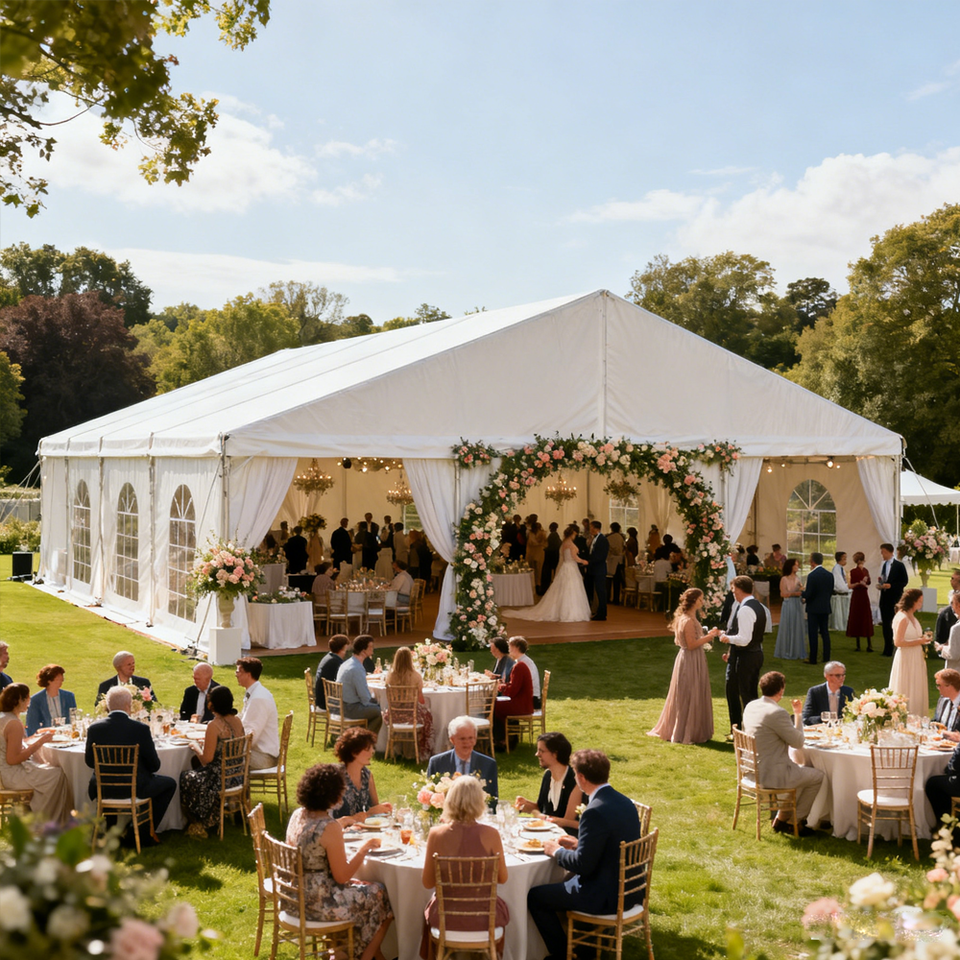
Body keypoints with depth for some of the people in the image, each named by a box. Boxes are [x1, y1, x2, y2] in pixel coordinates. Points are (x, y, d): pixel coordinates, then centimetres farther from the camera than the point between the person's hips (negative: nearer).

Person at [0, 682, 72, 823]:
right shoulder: (14, 724, -21)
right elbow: (13, 759, -24)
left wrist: (36, 737, 16)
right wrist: (39, 742, -18)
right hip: (11, 775, -11)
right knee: (58, 774, -8)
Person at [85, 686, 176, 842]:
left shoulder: (94, 728, -8)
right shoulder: (141, 728, -16)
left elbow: (89, 762, 5)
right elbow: (154, 765, -8)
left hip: (104, 789, 4)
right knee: (170, 783, 22)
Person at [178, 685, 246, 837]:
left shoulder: (214, 725, -20)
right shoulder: (237, 721, 2)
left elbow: (207, 759, -19)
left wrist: (195, 747, -1)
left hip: (220, 779, -8)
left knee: (185, 778, 16)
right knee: (197, 774, 30)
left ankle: (199, 824, 27)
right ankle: (208, 820, 35)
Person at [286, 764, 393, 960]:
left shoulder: (297, 815, -1)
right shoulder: (329, 828, -24)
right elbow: (342, 876, -19)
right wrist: (364, 848, -8)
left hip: (296, 895, 8)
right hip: (319, 903, -8)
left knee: (363, 888, 27)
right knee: (381, 896, 13)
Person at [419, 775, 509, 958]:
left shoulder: (436, 834, -14)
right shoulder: (491, 834, -15)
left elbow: (427, 882, -3)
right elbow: (502, 878, -1)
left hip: (446, 916, 0)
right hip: (483, 917, 0)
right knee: (500, 909, 36)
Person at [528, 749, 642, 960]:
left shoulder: (595, 812, -25)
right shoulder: (625, 802, 3)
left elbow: (582, 865, -22)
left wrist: (556, 851, -6)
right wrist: (578, 844, 12)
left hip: (604, 896, -9)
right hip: (628, 889, 9)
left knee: (534, 896, 2)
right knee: (564, 882, 31)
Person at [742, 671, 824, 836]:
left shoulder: (750, 706, 4)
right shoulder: (777, 713, -24)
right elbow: (798, 742, -16)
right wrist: (798, 715, -6)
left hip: (753, 771, 9)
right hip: (771, 774, -9)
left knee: (801, 770, 30)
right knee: (818, 776, 10)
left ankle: (782, 817, 30)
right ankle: (795, 821, 19)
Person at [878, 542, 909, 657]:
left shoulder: (899, 565, -7)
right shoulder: (883, 565, 11)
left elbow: (904, 581, -8)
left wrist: (890, 585, -18)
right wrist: (880, 583, -4)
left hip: (895, 599, -6)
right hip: (884, 597, 6)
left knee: (894, 623, -5)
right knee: (886, 624, 8)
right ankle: (887, 649, 14)